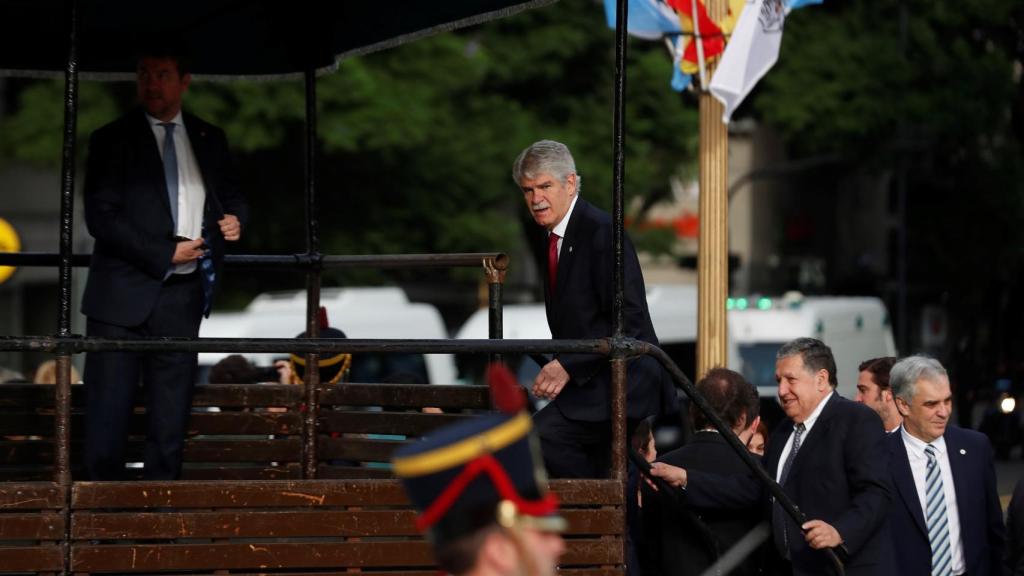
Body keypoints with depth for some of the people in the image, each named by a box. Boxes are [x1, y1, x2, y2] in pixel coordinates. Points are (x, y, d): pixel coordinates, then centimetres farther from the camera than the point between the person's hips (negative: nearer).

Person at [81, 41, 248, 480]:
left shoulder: (210, 140, 12)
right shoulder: (112, 140, 0)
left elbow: (231, 197, 24)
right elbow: (100, 218, -8)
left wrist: (234, 219, 0)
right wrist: (165, 254, -14)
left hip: (182, 295, 4)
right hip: (124, 295, -4)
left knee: (171, 415, 6)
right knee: (108, 410, -5)